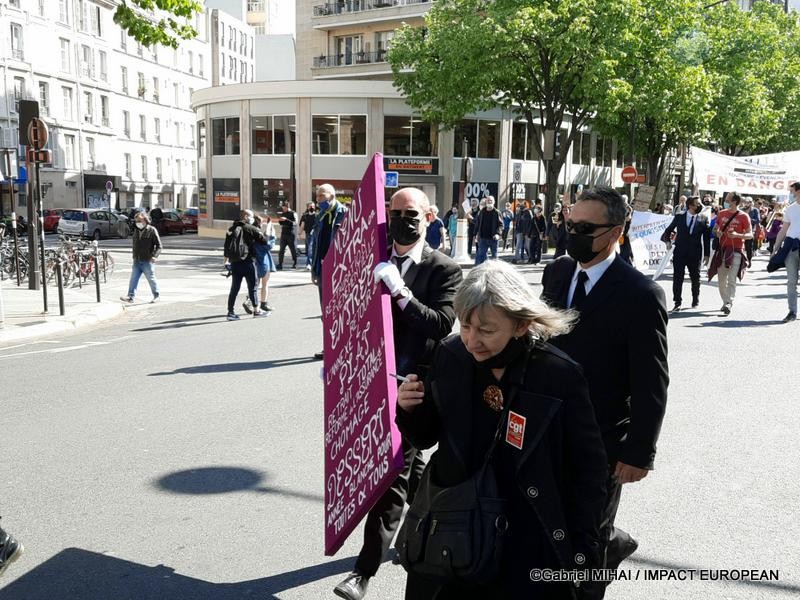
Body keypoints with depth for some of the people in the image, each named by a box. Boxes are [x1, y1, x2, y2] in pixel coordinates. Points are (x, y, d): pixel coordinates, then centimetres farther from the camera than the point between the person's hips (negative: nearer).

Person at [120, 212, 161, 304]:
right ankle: (130, 297, -3)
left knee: (151, 279, 4)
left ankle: (156, 295, 19)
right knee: (133, 279, -1)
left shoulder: (152, 230, -7)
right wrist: (134, 256, 19)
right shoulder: (136, 230, 13)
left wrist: (154, 256, -24)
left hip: (148, 261, -6)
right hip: (137, 261, 6)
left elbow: (159, 245, -10)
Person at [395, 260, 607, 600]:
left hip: (529, 544, -3)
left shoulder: (559, 375, -16)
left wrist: (584, 550, -4)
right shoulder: (450, 357, -8)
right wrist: (410, 411, -16)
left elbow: (588, 467, -6)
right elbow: (426, 438, 5)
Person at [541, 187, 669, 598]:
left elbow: (651, 385, -15)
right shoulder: (556, 273, 1)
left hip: (600, 443, -6)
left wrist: (639, 452, -14)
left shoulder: (641, 295, -18)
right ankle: (613, 544, 48)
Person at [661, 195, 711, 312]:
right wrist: (668, 240, -1)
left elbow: (706, 237, 3)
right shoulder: (679, 217, 3)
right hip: (680, 252, 0)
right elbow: (669, 229, 16)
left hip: (695, 254, 1)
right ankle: (677, 302, 3)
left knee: (695, 278, 12)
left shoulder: (703, 219, 2)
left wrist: (707, 254, 1)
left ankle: (695, 301, 30)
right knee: (677, 278, -3)